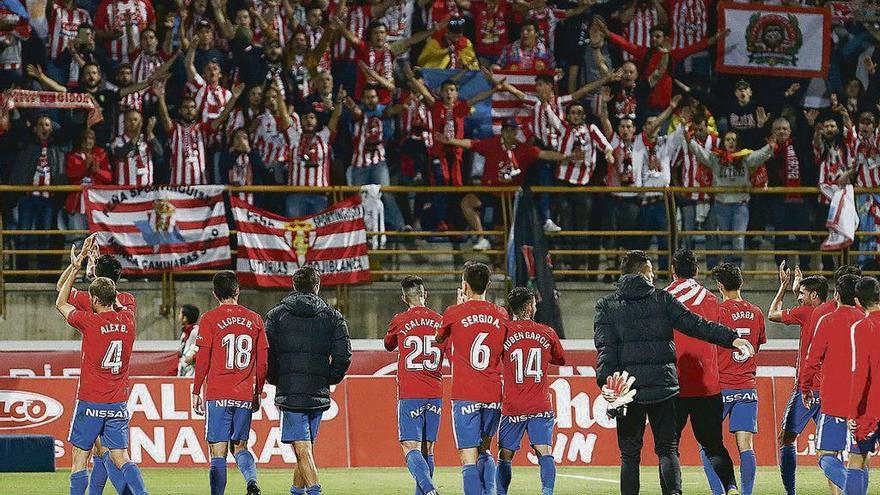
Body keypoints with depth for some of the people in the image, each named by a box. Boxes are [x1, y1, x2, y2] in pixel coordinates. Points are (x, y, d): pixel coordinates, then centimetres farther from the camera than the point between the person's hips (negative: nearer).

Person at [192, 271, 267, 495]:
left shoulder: (210, 319, -3)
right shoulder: (254, 319, 7)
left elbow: (203, 359, -5)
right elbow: (262, 361, 8)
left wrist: (196, 392, 3)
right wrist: (258, 392, 18)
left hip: (217, 396, -3)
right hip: (245, 396, 3)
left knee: (218, 452, -1)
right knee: (239, 446, 15)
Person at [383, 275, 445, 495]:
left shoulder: (400, 321, -2)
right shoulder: (439, 321, 6)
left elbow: (389, 345, 18)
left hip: (410, 394, -4)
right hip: (435, 394, 4)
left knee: (411, 448, -10)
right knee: (427, 448, 11)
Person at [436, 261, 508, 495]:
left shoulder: (455, 313, -4)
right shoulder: (501, 316, 5)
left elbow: (439, 338, 17)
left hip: (465, 396, -4)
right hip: (493, 395, 4)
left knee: (469, 458, -5)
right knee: (484, 452, 20)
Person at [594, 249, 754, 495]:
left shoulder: (606, 306, 5)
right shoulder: (662, 299, 5)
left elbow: (605, 347, -5)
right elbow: (696, 325, 0)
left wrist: (606, 382, -13)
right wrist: (731, 338, 1)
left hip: (628, 390, 0)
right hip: (663, 386, 0)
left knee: (629, 454, 8)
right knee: (667, 449, 5)